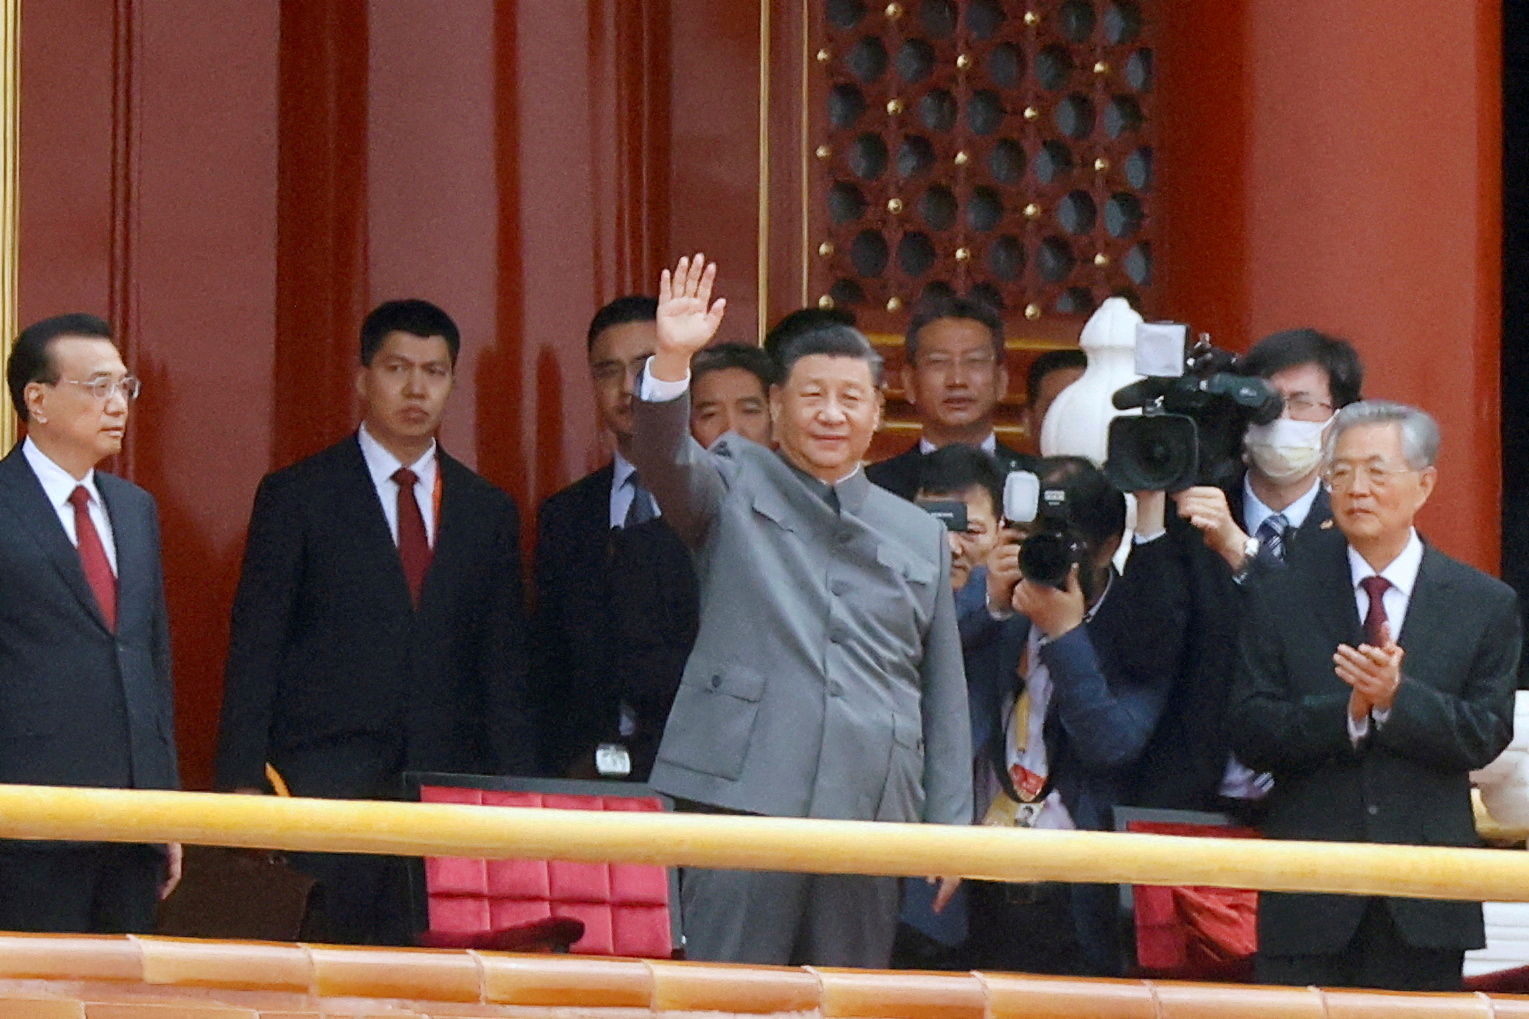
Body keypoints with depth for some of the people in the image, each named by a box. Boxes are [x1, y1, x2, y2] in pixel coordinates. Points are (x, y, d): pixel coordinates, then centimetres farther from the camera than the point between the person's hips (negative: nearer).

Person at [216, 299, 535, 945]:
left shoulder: (489, 512, 15)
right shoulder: (296, 497, 5)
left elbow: (505, 670, 15)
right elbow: (253, 650, 1)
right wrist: (242, 787, -7)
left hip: (449, 781, 3)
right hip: (324, 781, -3)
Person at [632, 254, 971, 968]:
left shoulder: (922, 537, 18)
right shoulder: (736, 488, 12)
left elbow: (944, 696, 17)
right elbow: (665, 461, -11)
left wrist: (948, 828, 9)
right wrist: (671, 362, -29)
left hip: (871, 809, 3)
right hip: (746, 795, -3)